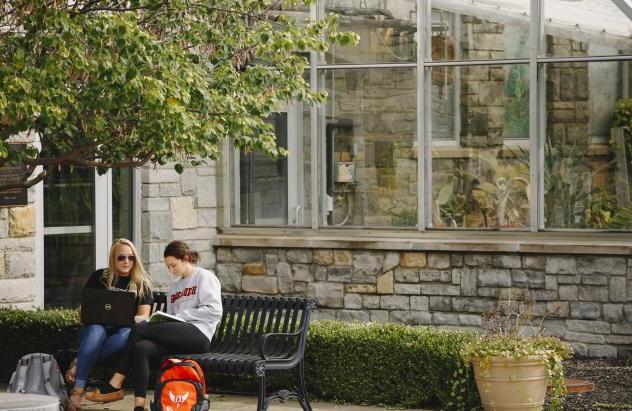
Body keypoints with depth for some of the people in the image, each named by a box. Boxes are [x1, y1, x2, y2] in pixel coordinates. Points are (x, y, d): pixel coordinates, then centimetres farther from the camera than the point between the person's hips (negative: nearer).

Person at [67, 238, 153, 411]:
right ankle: (78, 389, -44)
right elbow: (83, 307, 8)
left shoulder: (141, 283, 8)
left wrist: (138, 320, -25)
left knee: (129, 333, -37)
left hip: (122, 329, 0)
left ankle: (78, 364, -33)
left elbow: (144, 315, -1)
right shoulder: (99, 277, 8)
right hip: (98, 327, 0)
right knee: (96, 330, -38)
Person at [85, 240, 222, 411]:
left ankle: (114, 386, -16)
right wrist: (160, 320, -1)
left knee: (141, 328, -20)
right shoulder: (174, 288, 30)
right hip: (179, 335, 7)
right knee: (140, 348, -23)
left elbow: (214, 310, -7)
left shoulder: (204, 277, 7)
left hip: (198, 334, -7)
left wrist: (181, 316, -9)